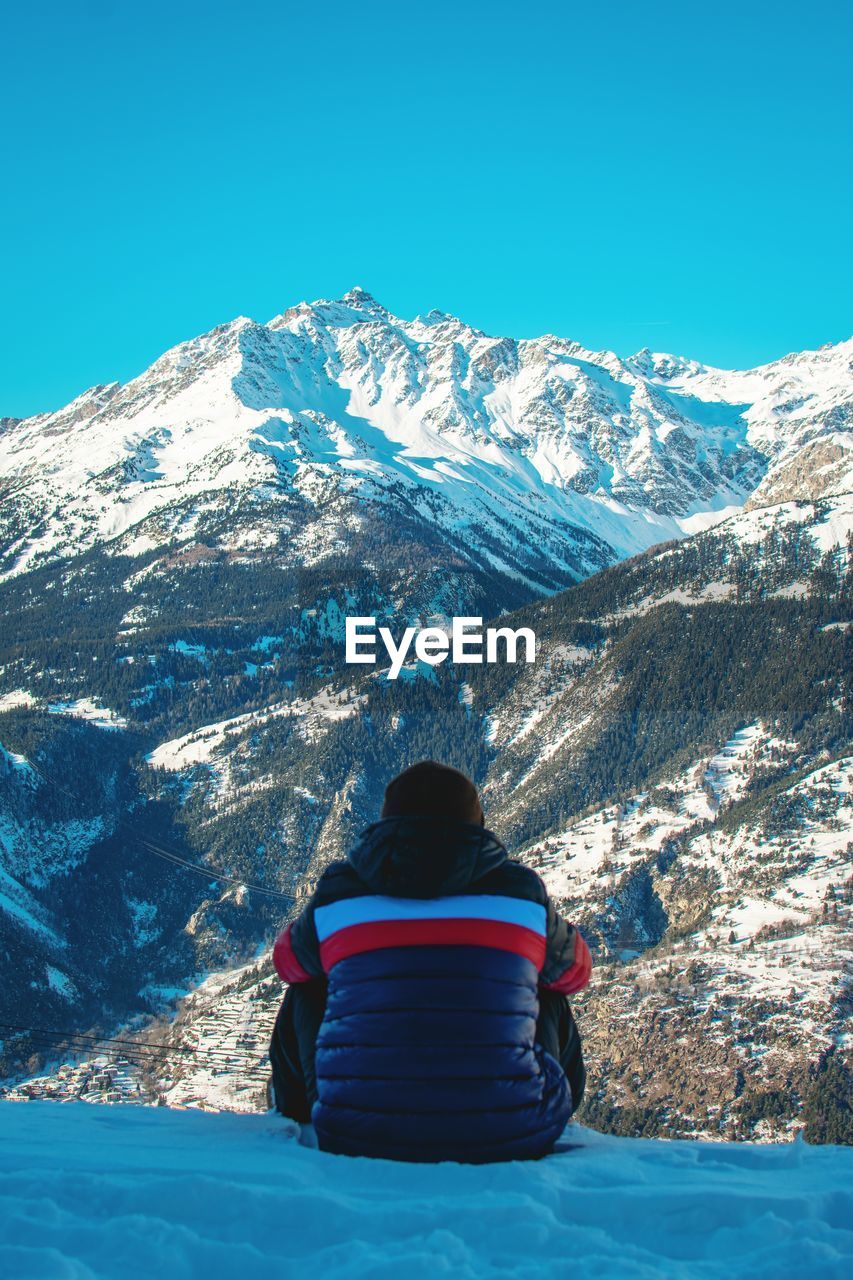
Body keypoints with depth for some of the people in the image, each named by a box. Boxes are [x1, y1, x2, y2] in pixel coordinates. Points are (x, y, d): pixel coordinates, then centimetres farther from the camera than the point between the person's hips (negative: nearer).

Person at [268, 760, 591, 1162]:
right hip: (509, 1141, 0)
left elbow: (289, 960, 23)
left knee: (304, 993, 27)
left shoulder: (336, 893, 1)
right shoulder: (523, 891, 0)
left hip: (356, 1141, 0)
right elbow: (574, 971, 20)